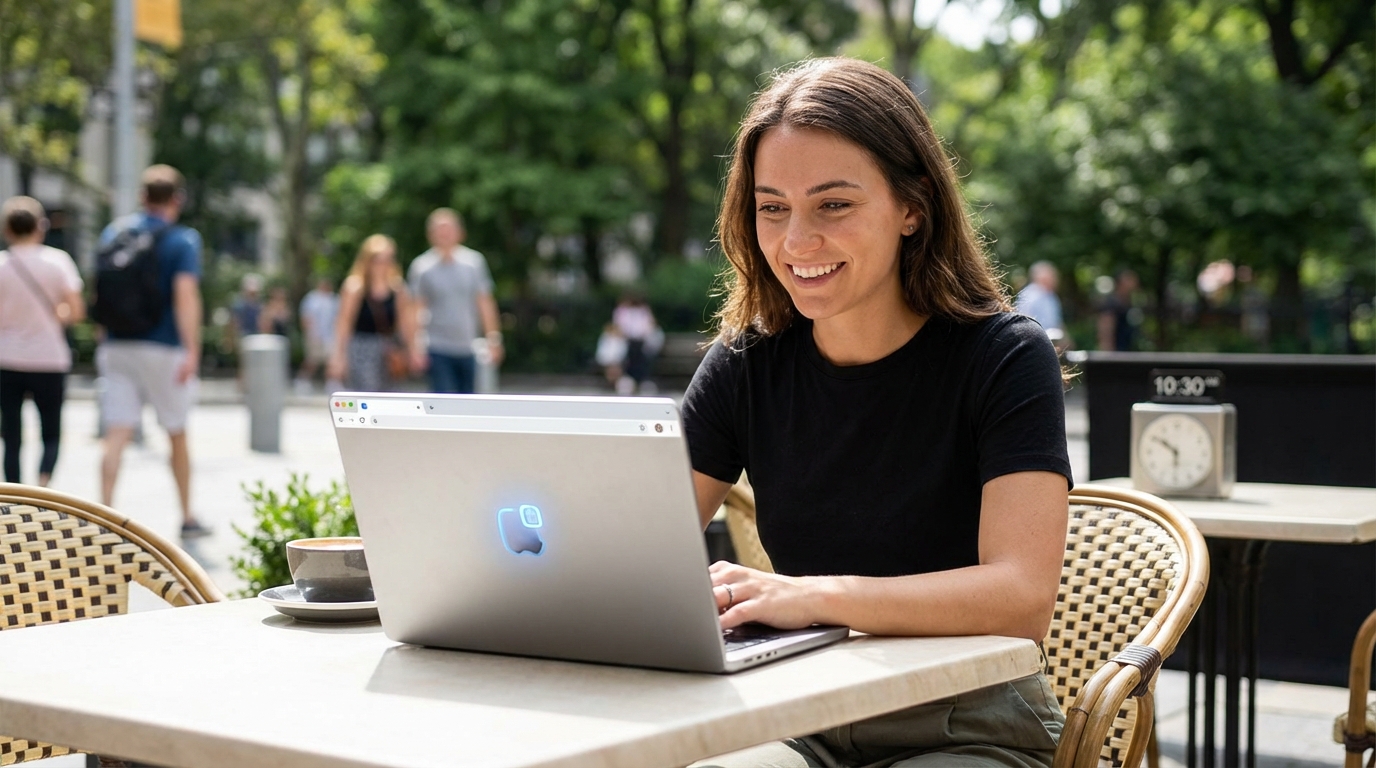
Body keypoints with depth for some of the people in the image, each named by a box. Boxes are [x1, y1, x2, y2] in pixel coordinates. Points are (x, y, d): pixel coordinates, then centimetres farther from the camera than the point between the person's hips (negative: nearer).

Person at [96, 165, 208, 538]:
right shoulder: (183, 239, -6)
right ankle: (187, 517, 20)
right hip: (162, 348, -3)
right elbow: (186, 295, -18)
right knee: (177, 435, 11)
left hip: (117, 348, 3)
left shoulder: (114, 231, 9)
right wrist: (191, 351, -21)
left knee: (116, 435, -1)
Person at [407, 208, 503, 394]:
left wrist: (493, 339, 5)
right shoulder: (422, 266, -5)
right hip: (438, 350, -3)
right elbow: (416, 309, -2)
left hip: (468, 348, 3)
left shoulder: (474, 261, 1)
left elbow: (485, 302, 8)